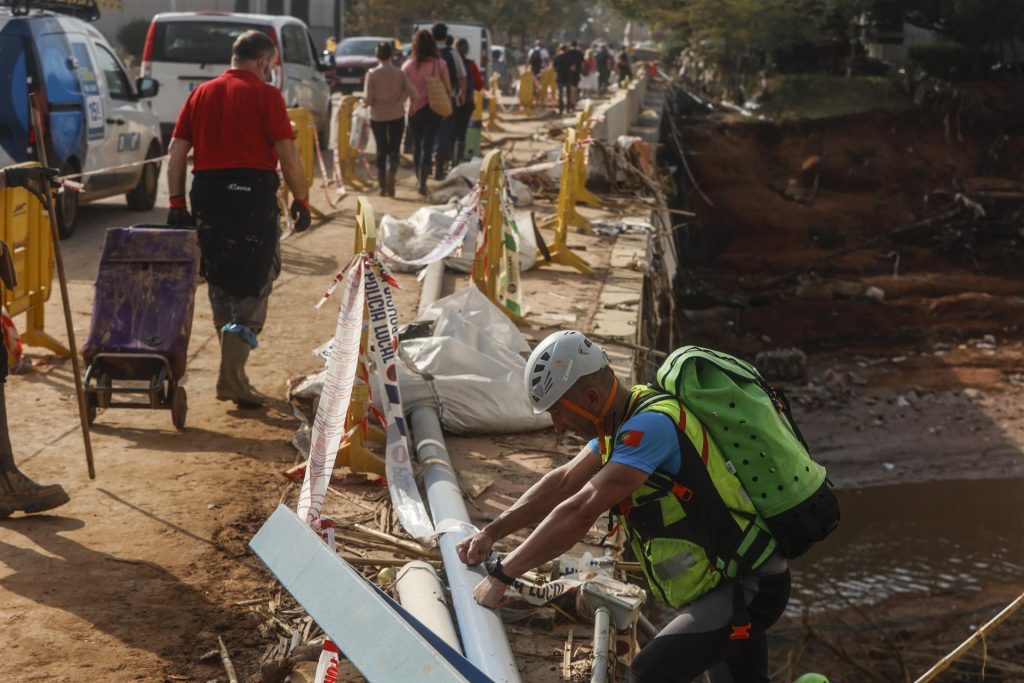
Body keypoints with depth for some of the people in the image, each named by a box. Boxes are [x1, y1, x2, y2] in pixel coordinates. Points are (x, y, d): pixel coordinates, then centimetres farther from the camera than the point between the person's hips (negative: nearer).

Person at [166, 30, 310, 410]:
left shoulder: (201, 94, 13)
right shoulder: (265, 95, -3)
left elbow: (176, 151, 9)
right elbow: (287, 153, -9)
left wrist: (177, 203, 9)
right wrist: (300, 200, -1)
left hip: (207, 193, 6)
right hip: (252, 191, -5)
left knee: (220, 285, 17)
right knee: (254, 285, 1)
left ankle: (233, 372, 25)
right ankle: (231, 376, -11)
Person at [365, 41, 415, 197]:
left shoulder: (372, 74, -10)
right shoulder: (400, 73, -7)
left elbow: (368, 99, -13)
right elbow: (412, 93, -10)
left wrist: (369, 102, 9)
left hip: (378, 117, 0)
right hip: (397, 116, 0)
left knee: (381, 150, 12)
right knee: (394, 150, 6)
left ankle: (383, 186, 14)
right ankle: (391, 173, -24)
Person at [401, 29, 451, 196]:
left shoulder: (408, 65, -5)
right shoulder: (440, 64, -7)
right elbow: (448, 88, -3)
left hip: (414, 110, 1)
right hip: (433, 110, -1)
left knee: (416, 146, 16)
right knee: (427, 146, -1)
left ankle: (420, 180, 26)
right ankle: (422, 182, -13)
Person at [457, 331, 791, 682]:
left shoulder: (650, 425, -26)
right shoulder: (627, 418, 4)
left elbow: (579, 513, -30)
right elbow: (563, 482, 13)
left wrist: (501, 575, -23)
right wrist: (491, 533, 6)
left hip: (748, 590, -10)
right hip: (739, 581, 10)